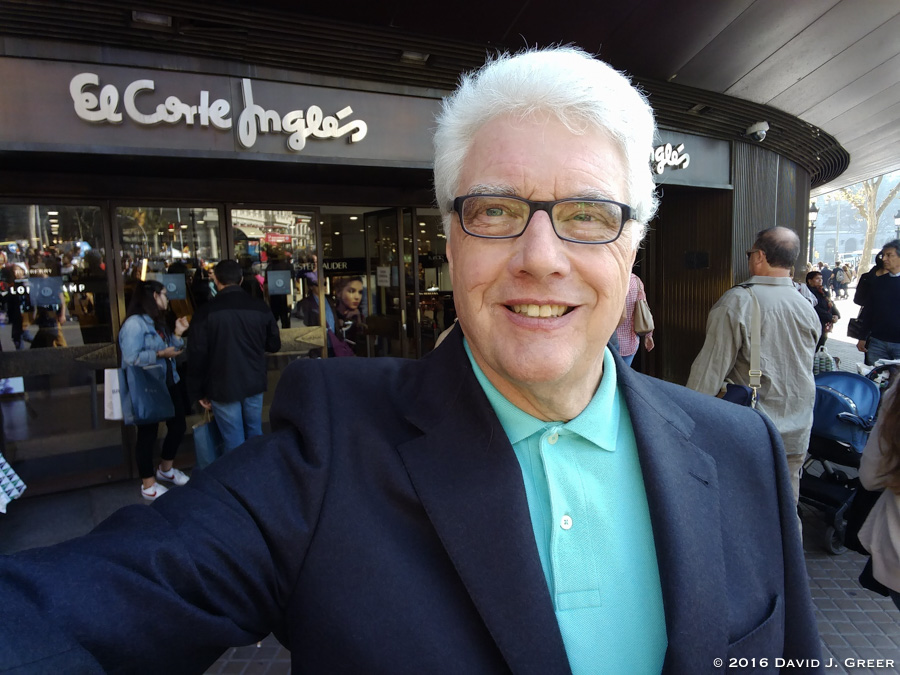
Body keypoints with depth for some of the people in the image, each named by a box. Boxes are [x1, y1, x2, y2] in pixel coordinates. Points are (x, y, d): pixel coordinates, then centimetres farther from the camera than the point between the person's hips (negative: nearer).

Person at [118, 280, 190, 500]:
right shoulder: (134, 323, -18)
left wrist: (177, 334, 2)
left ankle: (166, 469, 37)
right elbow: (132, 359, -26)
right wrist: (160, 354, -24)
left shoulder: (156, 323, 13)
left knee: (178, 425, 16)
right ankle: (148, 485, 19)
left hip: (168, 385, 9)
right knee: (148, 434, 4)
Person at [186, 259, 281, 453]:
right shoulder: (260, 306, -2)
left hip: (223, 387, -3)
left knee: (234, 444, 4)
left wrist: (198, 392, 2)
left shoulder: (206, 312, -9)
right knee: (255, 437, 17)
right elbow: (274, 345, 6)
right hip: (255, 384, 3)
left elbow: (197, 355, -8)